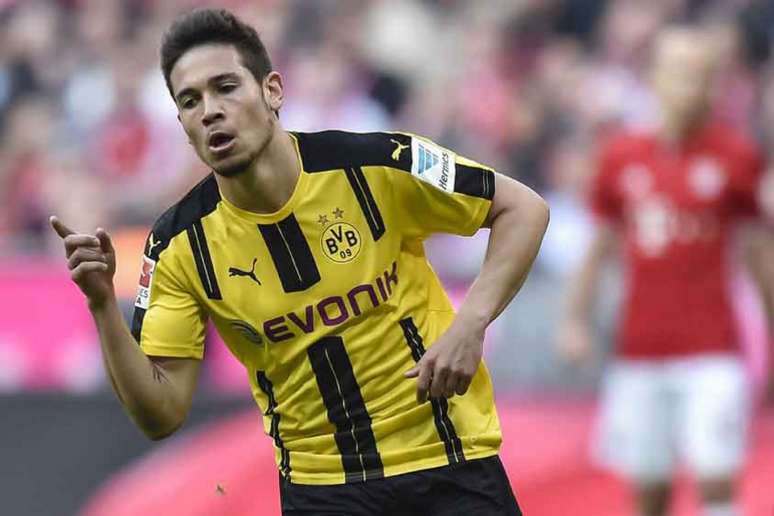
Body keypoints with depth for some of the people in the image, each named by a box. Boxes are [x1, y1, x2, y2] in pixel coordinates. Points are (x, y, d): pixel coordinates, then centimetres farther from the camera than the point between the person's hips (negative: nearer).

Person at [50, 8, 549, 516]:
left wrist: (470, 323, -16)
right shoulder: (181, 243, -9)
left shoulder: (376, 165, -14)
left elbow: (523, 207, -3)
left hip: (449, 464, -1)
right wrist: (104, 305, -23)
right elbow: (162, 414, -10)